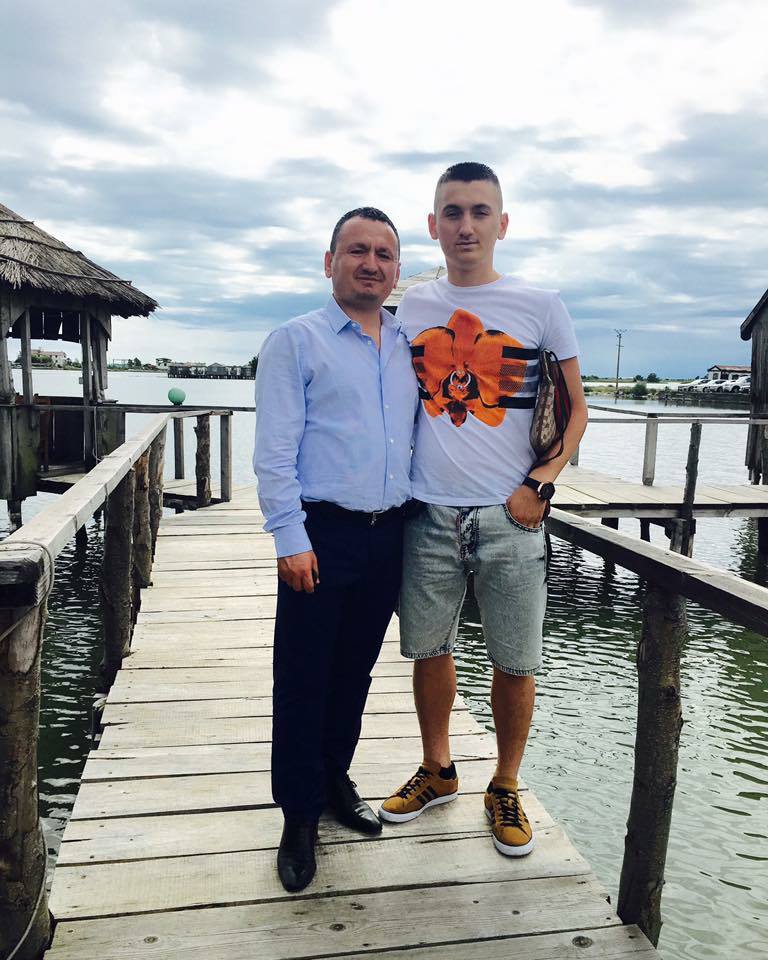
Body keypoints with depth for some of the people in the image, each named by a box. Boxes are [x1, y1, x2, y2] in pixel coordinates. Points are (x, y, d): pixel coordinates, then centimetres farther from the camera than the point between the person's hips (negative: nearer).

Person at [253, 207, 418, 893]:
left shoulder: (412, 349, 13)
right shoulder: (296, 342, -3)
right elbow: (275, 451, -9)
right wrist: (290, 538, -14)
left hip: (389, 534, 5)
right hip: (322, 534, -5)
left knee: (355, 671, 16)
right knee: (304, 678, 4)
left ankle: (335, 780, 34)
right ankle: (300, 816, 20)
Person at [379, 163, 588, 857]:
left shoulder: (540, 307, 1)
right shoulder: (408, 309, 8)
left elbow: (575, 408, 4)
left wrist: (539, 485, -8)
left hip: (511, 515, -2)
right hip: (429, 513, 3)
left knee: (515, 662, 5)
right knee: (429, 650, 13)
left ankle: (506, 788, 28)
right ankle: (438, 772, 35)